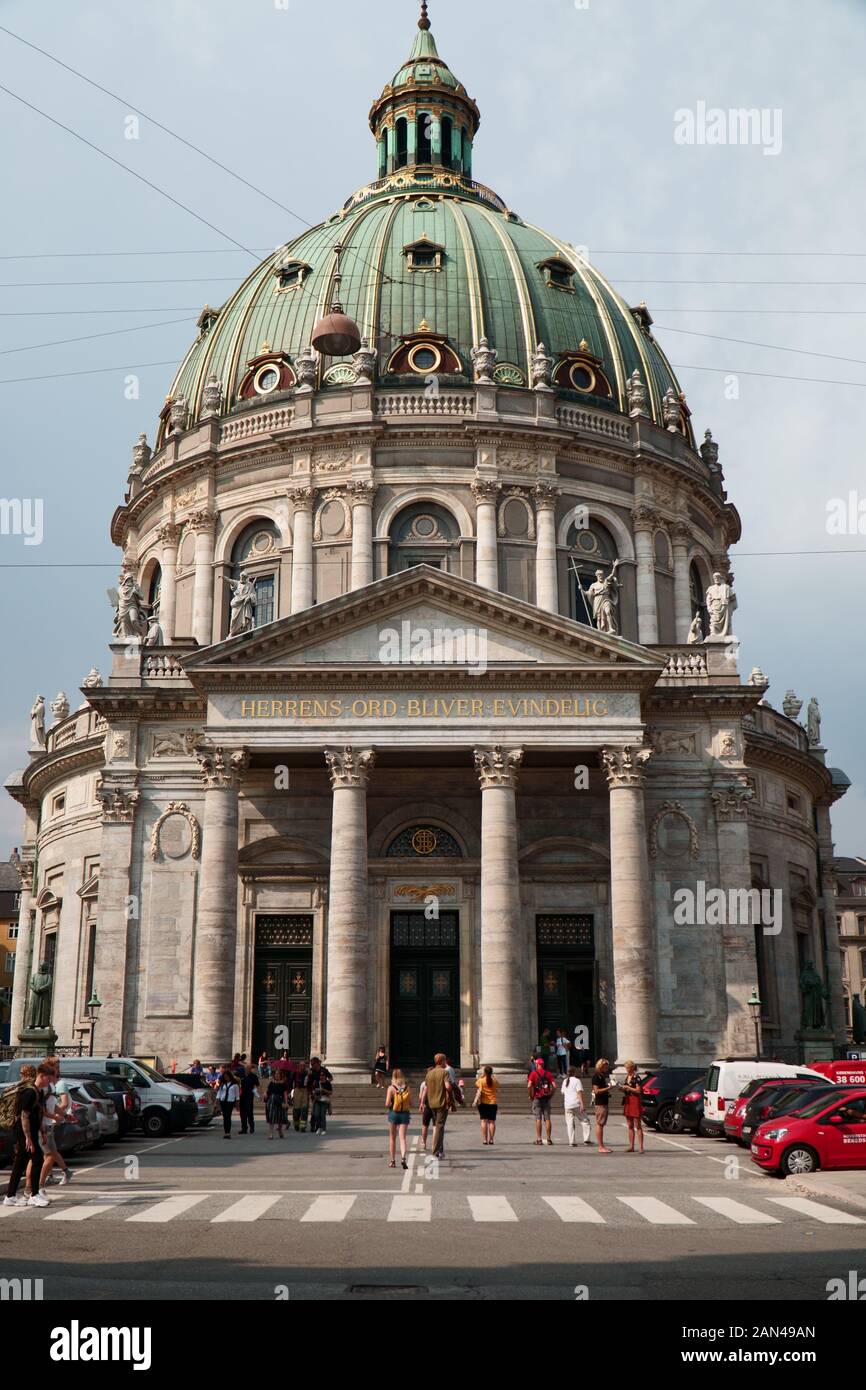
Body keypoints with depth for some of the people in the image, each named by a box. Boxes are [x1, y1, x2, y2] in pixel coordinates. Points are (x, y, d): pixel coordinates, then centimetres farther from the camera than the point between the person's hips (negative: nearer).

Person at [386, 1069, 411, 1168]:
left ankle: (392, 1161, 19)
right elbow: (410, 1104, 2)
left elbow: (387, 1104, -13)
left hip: (393, 1113, -1)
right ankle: (403, 1157, -22)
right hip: (404, 1114, 1)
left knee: (392, 1138, 14)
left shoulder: (391, 1088, -8)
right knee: (402, 1137, -1)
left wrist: (388, 1105, 8)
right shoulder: (407, 1088, -1)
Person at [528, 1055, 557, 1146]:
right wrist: (551, 1094, 7)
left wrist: (531, 1096, -4)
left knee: (538, 1119, 0)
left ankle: (538, 1139, -2)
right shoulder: (548, 1073, 5)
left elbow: (529, 1086, -15)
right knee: (547, 1119, 6)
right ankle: (549, 1138, 5)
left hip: (537, 1098, -2)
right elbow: (554, 1085, -4)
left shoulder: (533, 1073, -3)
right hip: (546, 1098, 2)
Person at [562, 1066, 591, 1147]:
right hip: (576, 1104, -5)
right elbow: (579, 1093, -13)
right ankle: (586, 1139, -1)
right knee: (585, 1121, 6)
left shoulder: (565, 1081, 14)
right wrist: (582, 1104, -17)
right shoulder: (577, 1080, -5)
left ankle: (572, 1142, -1)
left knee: (569, 1124, 4)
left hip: (567, 1105, 5)